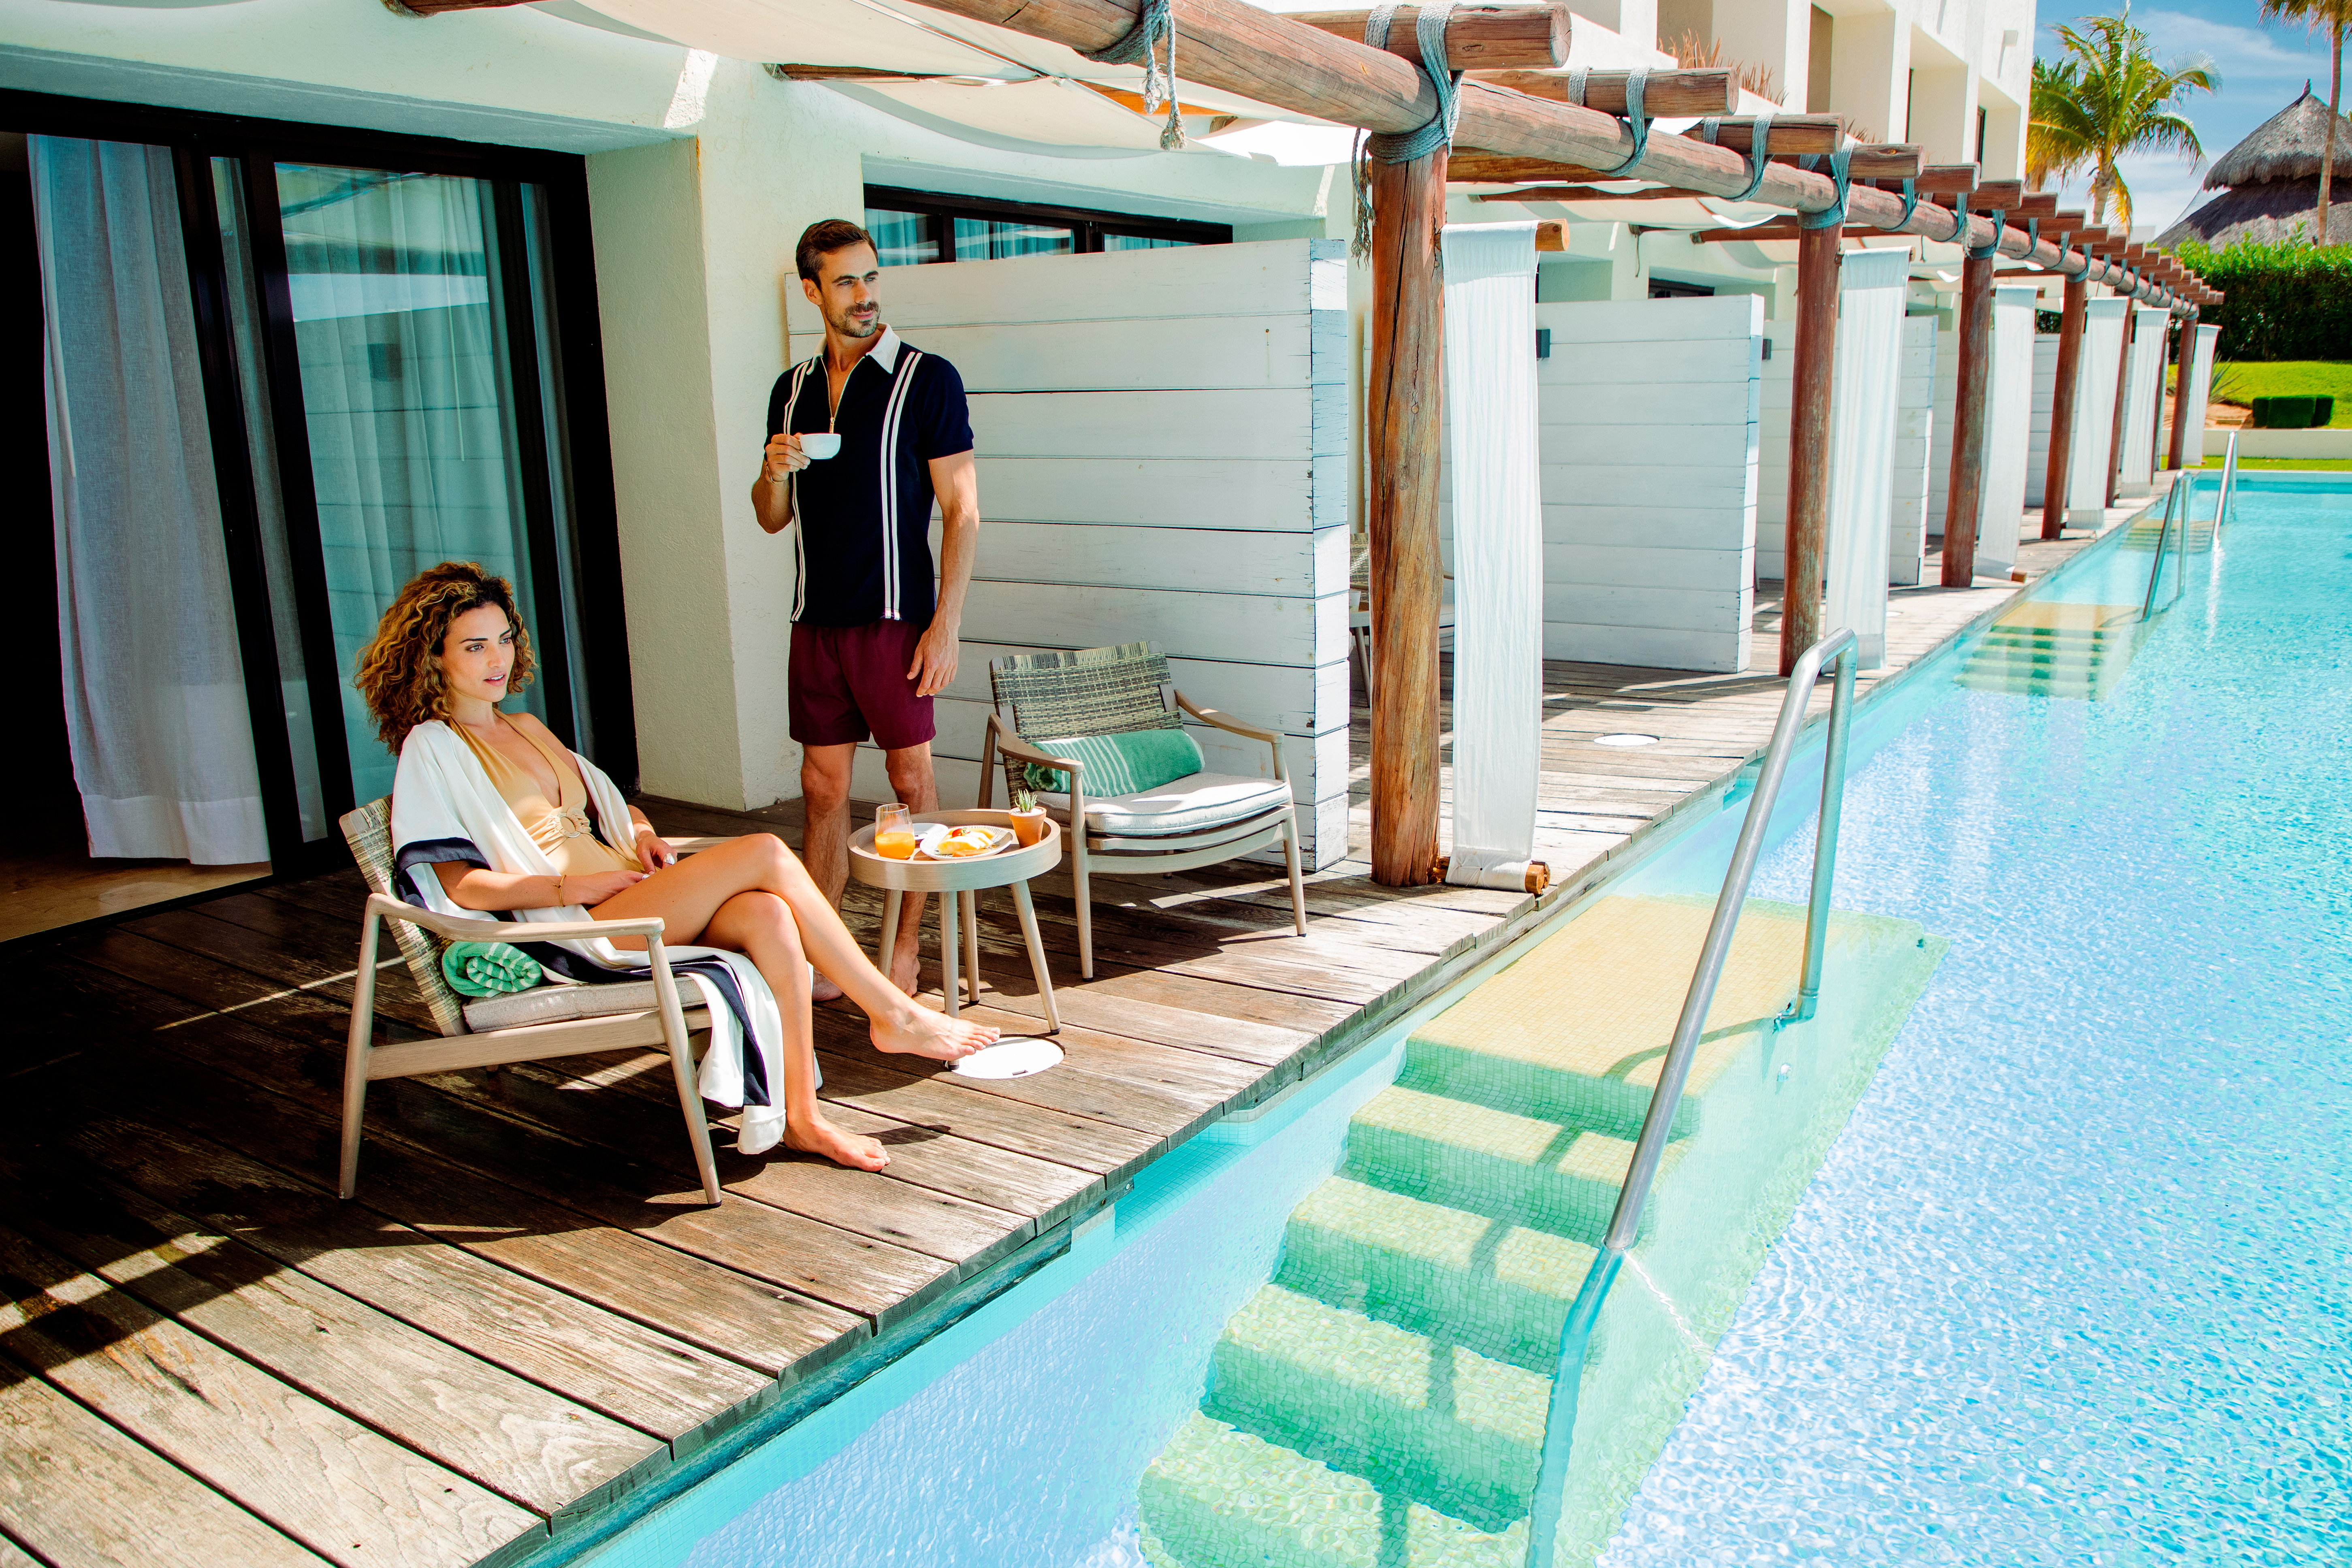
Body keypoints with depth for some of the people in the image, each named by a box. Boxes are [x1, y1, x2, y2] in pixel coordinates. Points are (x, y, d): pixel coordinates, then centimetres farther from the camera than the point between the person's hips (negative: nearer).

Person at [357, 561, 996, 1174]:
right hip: (572, 931, -7)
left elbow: (609, 804, 31)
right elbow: (464, 887, -10)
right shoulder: (432, 748, 0)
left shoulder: (528, 730, 22)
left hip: (625, 901, 7)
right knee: (765, 852, -24)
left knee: (769, 916, -26)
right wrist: (585, 884, -15)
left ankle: (801, 1116, -20)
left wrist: (642, 834, 7)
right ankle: (896, 1014, -15)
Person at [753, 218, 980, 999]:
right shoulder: (792, 389, 13)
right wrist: (773, 472, -6)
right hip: (816, 621, 5)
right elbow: (773, 519, 18)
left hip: (894, 617, -5)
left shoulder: (927, 378, -4)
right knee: (823, 787, 7)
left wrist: (945, 625, -14)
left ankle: (909, 944, 14)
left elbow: (962, 511, -7)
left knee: (912, 780, 3)